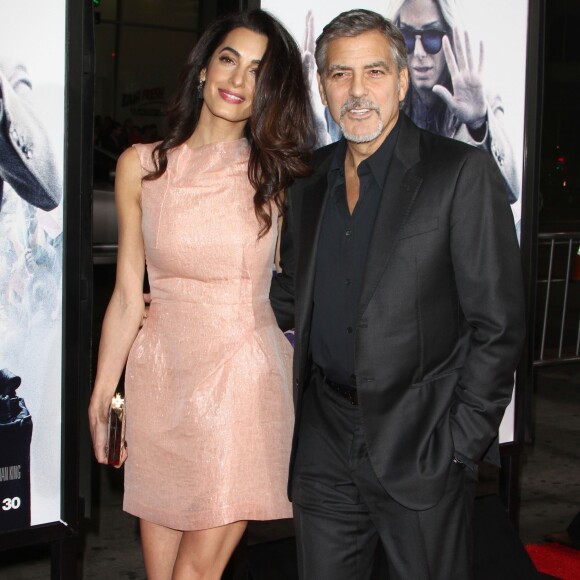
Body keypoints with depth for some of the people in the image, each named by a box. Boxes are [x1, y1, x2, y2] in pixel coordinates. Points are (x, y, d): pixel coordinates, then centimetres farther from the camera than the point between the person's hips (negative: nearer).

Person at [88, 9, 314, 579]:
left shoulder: (278, 174, 1)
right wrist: (99, 397, 6)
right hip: (160, 376, 2)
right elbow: (127, 296, 5)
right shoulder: (140, 166, 3)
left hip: (243, 381, -2)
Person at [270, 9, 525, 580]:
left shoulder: (462, 173, -8)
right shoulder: (308, 178, 10)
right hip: (324, 442, 5)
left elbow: (497, 323, -10)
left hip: (418, 446, -5)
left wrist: (461, 444, -12)